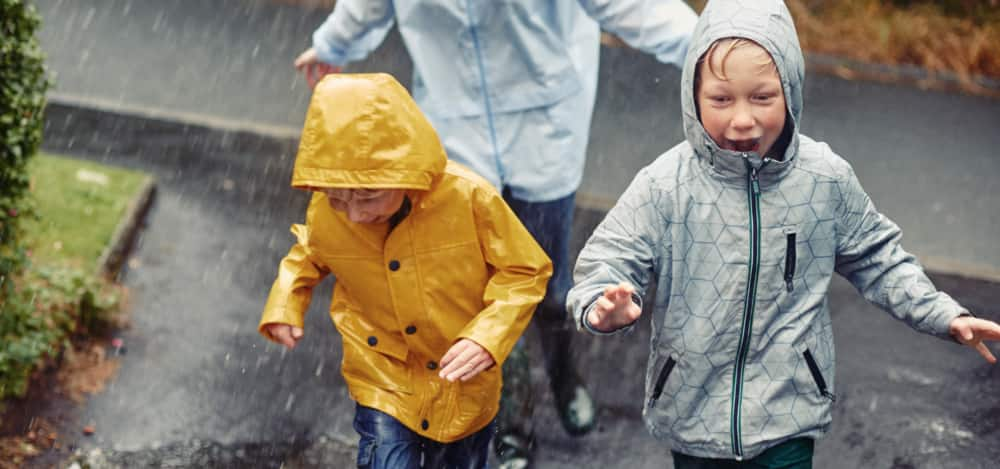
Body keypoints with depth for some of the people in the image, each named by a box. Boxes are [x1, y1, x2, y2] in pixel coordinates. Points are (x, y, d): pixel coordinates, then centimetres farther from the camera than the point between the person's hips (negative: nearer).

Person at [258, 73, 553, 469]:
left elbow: (525, 272, -14)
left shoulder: (468, 198, -27)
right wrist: (284, 307, -9)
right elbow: (307, 257, 8)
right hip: (385, 387, 0)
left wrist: (487, 337, -27)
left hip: (465, 387, 0)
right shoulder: (324, 215, -17)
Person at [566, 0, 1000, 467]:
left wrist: (945, 317, 1)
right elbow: (607, 260, -14)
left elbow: (875, 258, 6)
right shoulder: (665, 184, -16)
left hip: (787, 412, 0)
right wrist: (605, 307, -36)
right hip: (691, 407, 0)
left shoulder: (826, 179, -9)